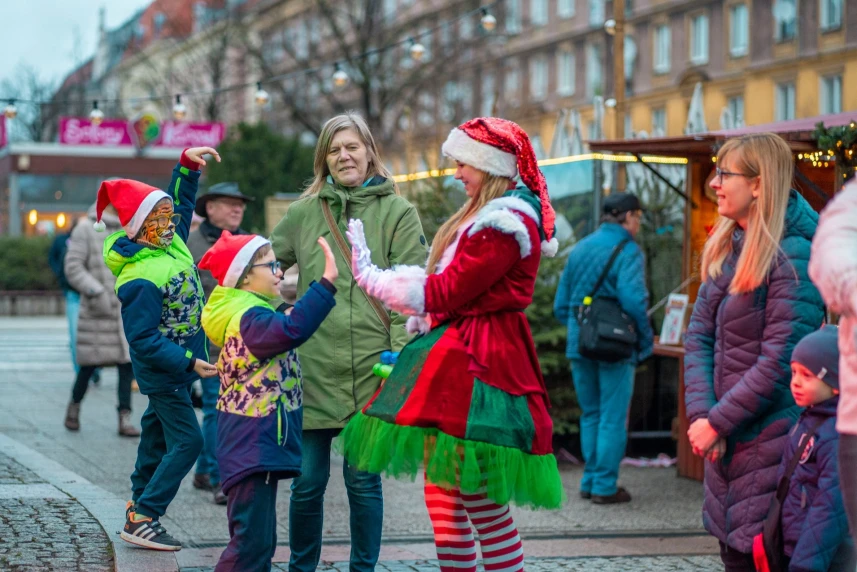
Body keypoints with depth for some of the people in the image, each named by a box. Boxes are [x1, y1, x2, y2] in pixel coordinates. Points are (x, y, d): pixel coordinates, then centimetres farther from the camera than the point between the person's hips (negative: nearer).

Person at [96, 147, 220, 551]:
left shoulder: (170, 242, -3)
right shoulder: (140, 280, -29)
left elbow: (182, 201, 16)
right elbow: (144, 340, -28)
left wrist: (187, 164, 2)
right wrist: (189, 362, -31)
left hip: (174, 365, 10)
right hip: (162, 370, -10)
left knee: (158, 433, 19)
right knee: (186, 441, -9)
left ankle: (140, 504, 32)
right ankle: (141, 520, -7)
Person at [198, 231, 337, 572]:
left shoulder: (246, 313, 15)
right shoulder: (249, 318, -20)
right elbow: (291, 330, -39)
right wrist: (327, 282, -41)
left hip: (258, 444, 11)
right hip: (254, 445, -11)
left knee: (258, 539, 18)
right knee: (252, 540, -11)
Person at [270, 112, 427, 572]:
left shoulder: (398, 212, 2)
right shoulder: (304, 211, 10)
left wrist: (399, 356, -12)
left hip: (370, 369, -2)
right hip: (312, 366, 2)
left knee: (363, 481, 4)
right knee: (308, 481, 6)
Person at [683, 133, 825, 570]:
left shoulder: (792, 257, -16)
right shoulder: (725, 248, 9)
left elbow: (781, 362, -20)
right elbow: (699, 336, 5)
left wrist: (717, 422, -16)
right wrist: (700, 415, -8)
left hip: (771, 441, -8)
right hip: (727, 438, 8)